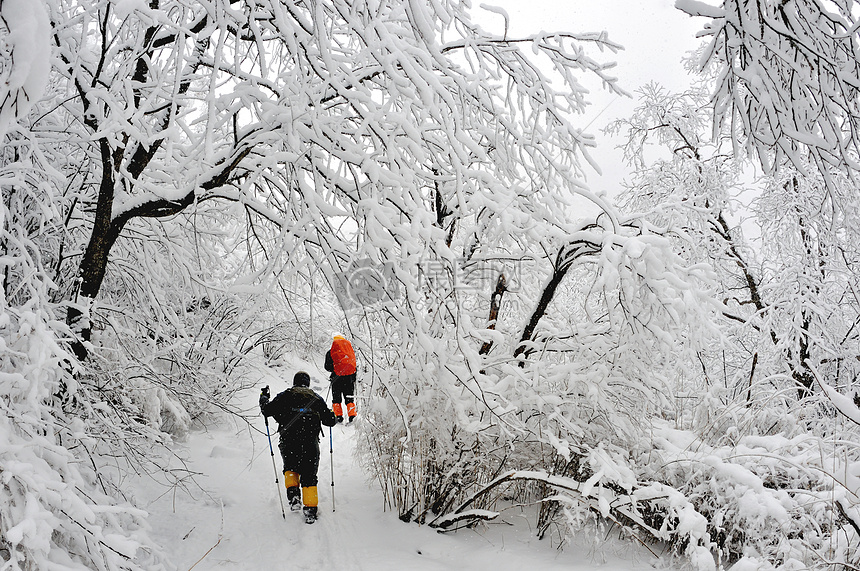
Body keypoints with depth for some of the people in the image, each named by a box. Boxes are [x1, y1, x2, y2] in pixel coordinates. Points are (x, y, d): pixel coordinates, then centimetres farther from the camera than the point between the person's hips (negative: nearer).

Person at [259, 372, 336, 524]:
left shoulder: (284, 396, 5)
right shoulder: (316, 399, 8)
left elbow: (267, 410, 6)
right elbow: (330, 421, 8)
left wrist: (263, 397, 25)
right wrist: (331, 415, 32)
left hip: (288, 443, 0)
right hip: (310, 444, 0)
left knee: (290, 469, 24)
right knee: (309, 477, 9)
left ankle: (293, 494, 1)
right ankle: (310, 511, 4)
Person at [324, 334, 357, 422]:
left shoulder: (330, 352, 3)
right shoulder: (350, 350, 10)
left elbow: (327, 367, 1)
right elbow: (354, 364, 8)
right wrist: (354, 378, 13)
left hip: (337, 376, -2)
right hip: (349, 376, 2)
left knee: (336, 398, 10)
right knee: (349, 398, 7)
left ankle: (338, 416, 2)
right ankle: (352, 416, -5)